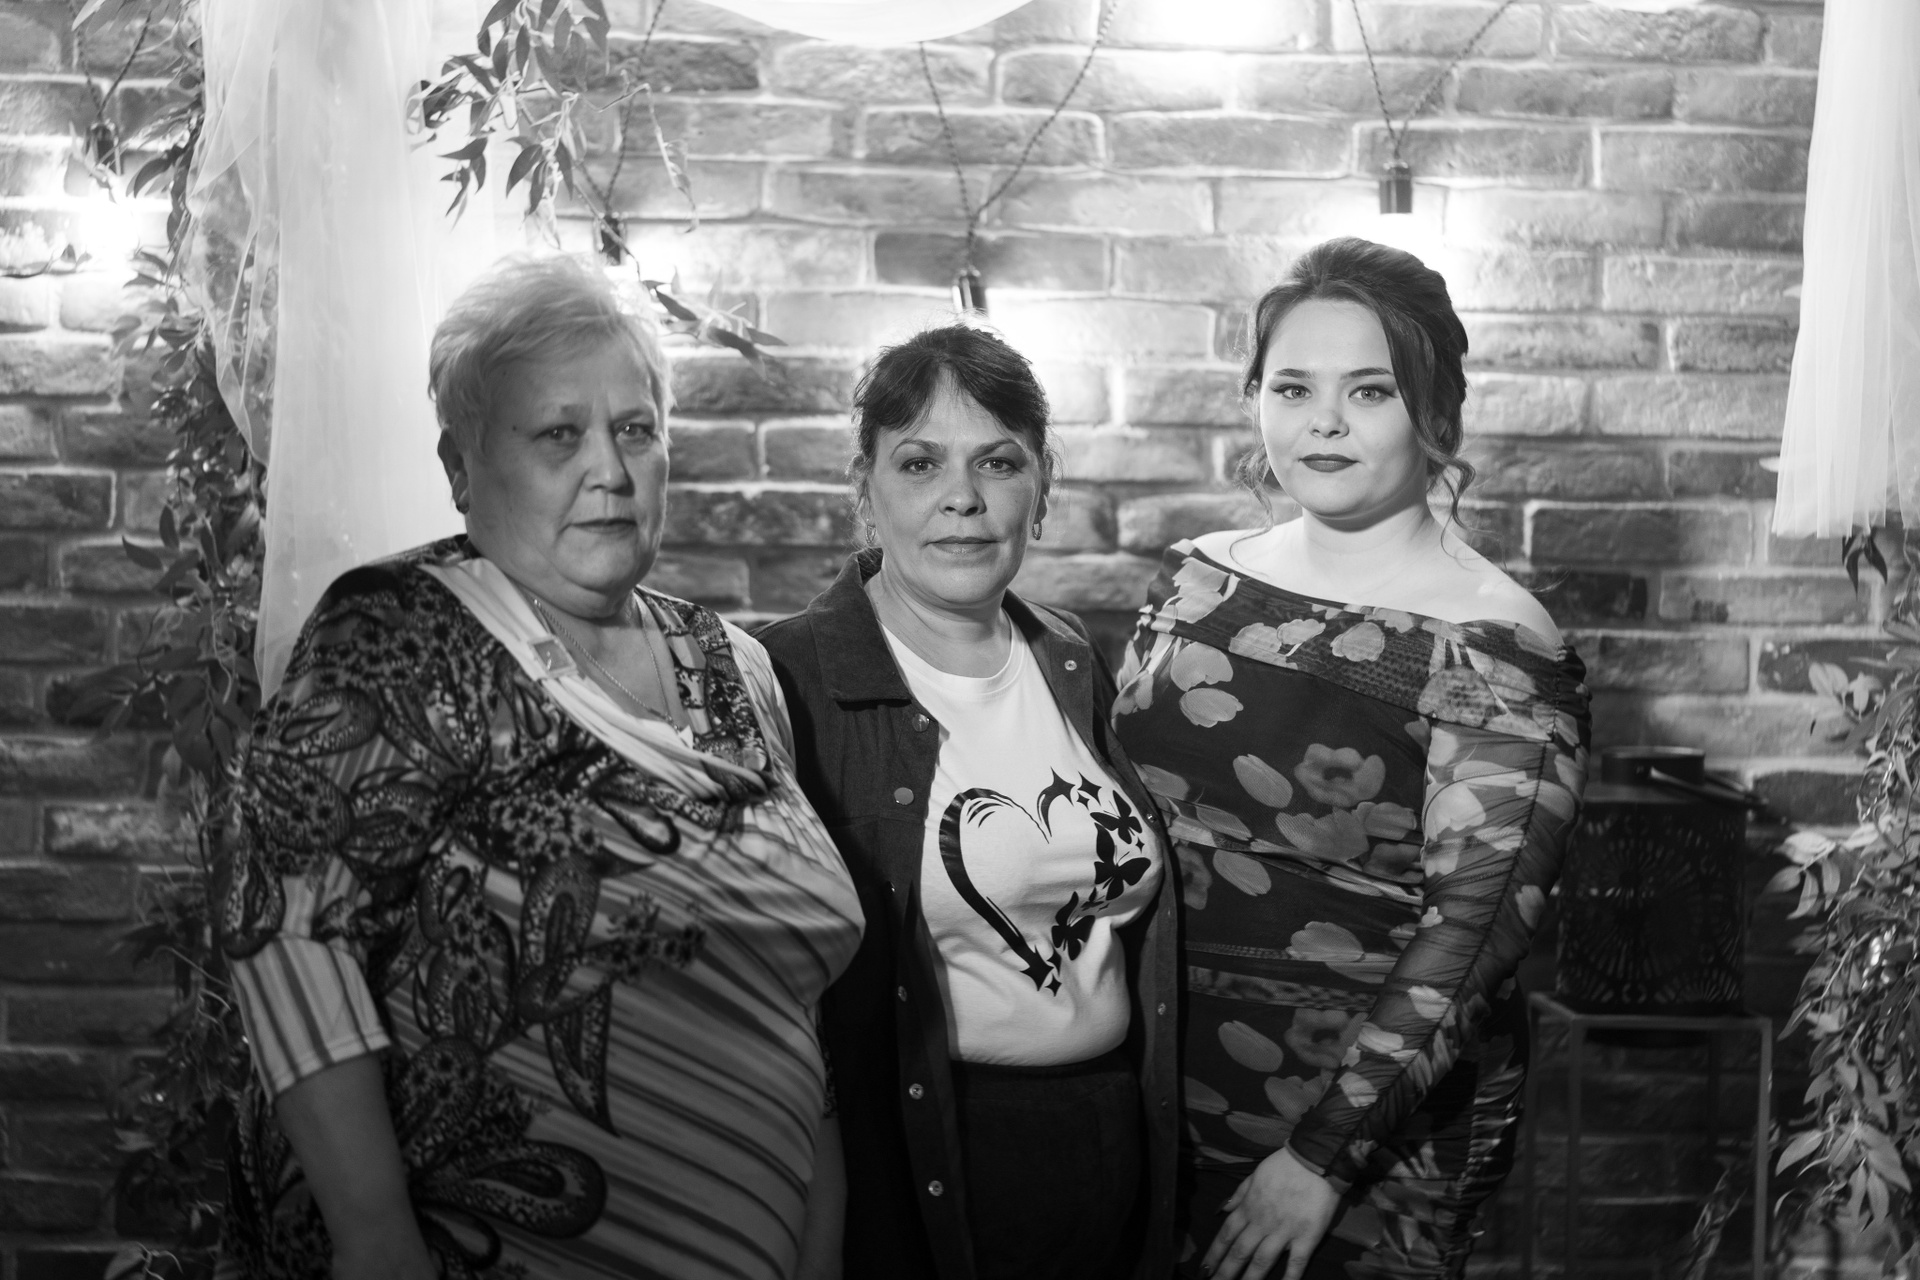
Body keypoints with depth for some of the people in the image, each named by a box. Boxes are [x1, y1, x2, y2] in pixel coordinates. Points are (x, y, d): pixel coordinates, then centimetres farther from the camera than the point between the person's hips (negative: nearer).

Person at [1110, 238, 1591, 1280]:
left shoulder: (1492, 649, -15)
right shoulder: (1194, 579, 1)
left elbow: (1468, 935, -17)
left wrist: (1319, 1159, -19)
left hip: (1374, 1140, -5)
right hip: (1153, 1096, 5)